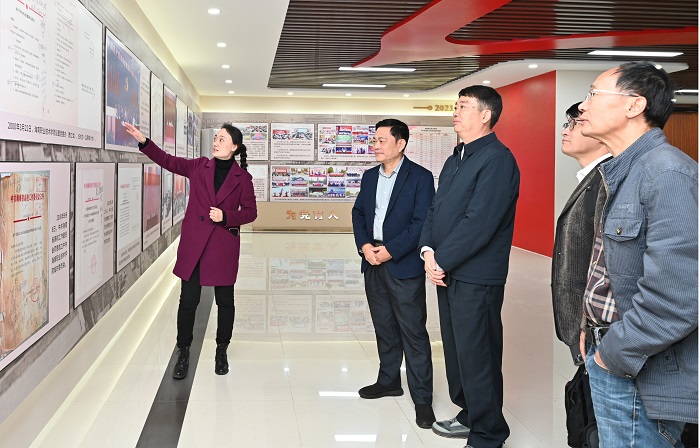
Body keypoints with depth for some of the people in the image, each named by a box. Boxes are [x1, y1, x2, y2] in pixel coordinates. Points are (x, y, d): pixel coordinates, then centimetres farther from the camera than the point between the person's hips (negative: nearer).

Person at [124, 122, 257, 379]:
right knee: (188, 300, 3)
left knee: (225, 301, 8)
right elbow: (169, 161, 3)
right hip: (193, 243, 1)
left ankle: (222, 352, 27)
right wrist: (144, 142, -8)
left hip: (224, 246, -1)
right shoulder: (199, 167, 6)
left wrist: (226, 216, -13)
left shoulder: (242, 178, 0)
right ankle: (183, 353, 19)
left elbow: (250, 212, 2)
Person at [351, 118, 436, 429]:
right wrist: (364, 245, -5)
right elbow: (358, 213, 12)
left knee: (413, 331, -3)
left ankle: (422, 397, 4)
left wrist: (391, 250, -17)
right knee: (384, 327, 17)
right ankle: (389, 381, 32)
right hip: (373, 263, 6)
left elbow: (422, 222, -14)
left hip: (404, 266, -6)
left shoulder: (419, 177, -8)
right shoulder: (369, 176, 12)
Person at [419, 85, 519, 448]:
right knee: (456, 350, 18)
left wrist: (442, 261, -15)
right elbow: (435, 210, 13)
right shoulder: (454, 160, 16)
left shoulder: (497, 159, -13)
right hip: (447, 272, 9)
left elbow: (479, 222, -21)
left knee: (476, 357, 0)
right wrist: (429, 251, -4)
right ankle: (469, 415, 35)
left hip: (475, 278, -9)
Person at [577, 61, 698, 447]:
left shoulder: (668, 174, -21)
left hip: (639, 375, -9)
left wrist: (614, 354, -17)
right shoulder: (620, 174, 10)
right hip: (606, 355, 9)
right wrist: (593, 332, 9)